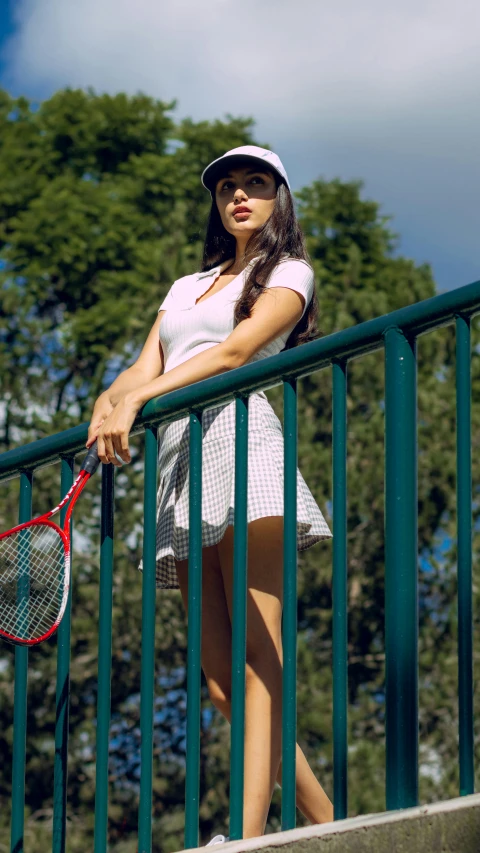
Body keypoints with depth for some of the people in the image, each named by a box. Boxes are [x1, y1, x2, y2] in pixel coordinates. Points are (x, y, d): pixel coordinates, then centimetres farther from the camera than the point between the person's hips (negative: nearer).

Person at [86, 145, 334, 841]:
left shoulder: (289, 273, 13)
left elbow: (238, 350, -4)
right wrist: (107, 406, -5)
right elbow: (142, 370, 18)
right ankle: (325, 823, 1)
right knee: (221, 679, -4)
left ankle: (247, 836, -31)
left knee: (256, 656, -19)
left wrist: (139, 397, -14)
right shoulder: (186, 286, 31)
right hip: (179, 459, 6)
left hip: (239, 434, -6)